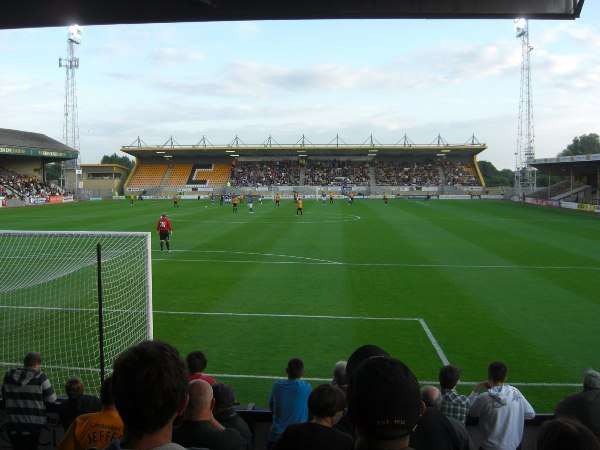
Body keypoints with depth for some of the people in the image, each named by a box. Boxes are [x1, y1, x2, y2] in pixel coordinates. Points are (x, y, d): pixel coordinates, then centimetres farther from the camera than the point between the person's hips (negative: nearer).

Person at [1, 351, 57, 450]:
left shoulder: (8, 376, 2)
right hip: (33, 424, -3)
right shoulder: (40, 377, -11)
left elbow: (4, 398, 13)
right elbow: (52, 399, -7)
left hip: (12, 424, 3)